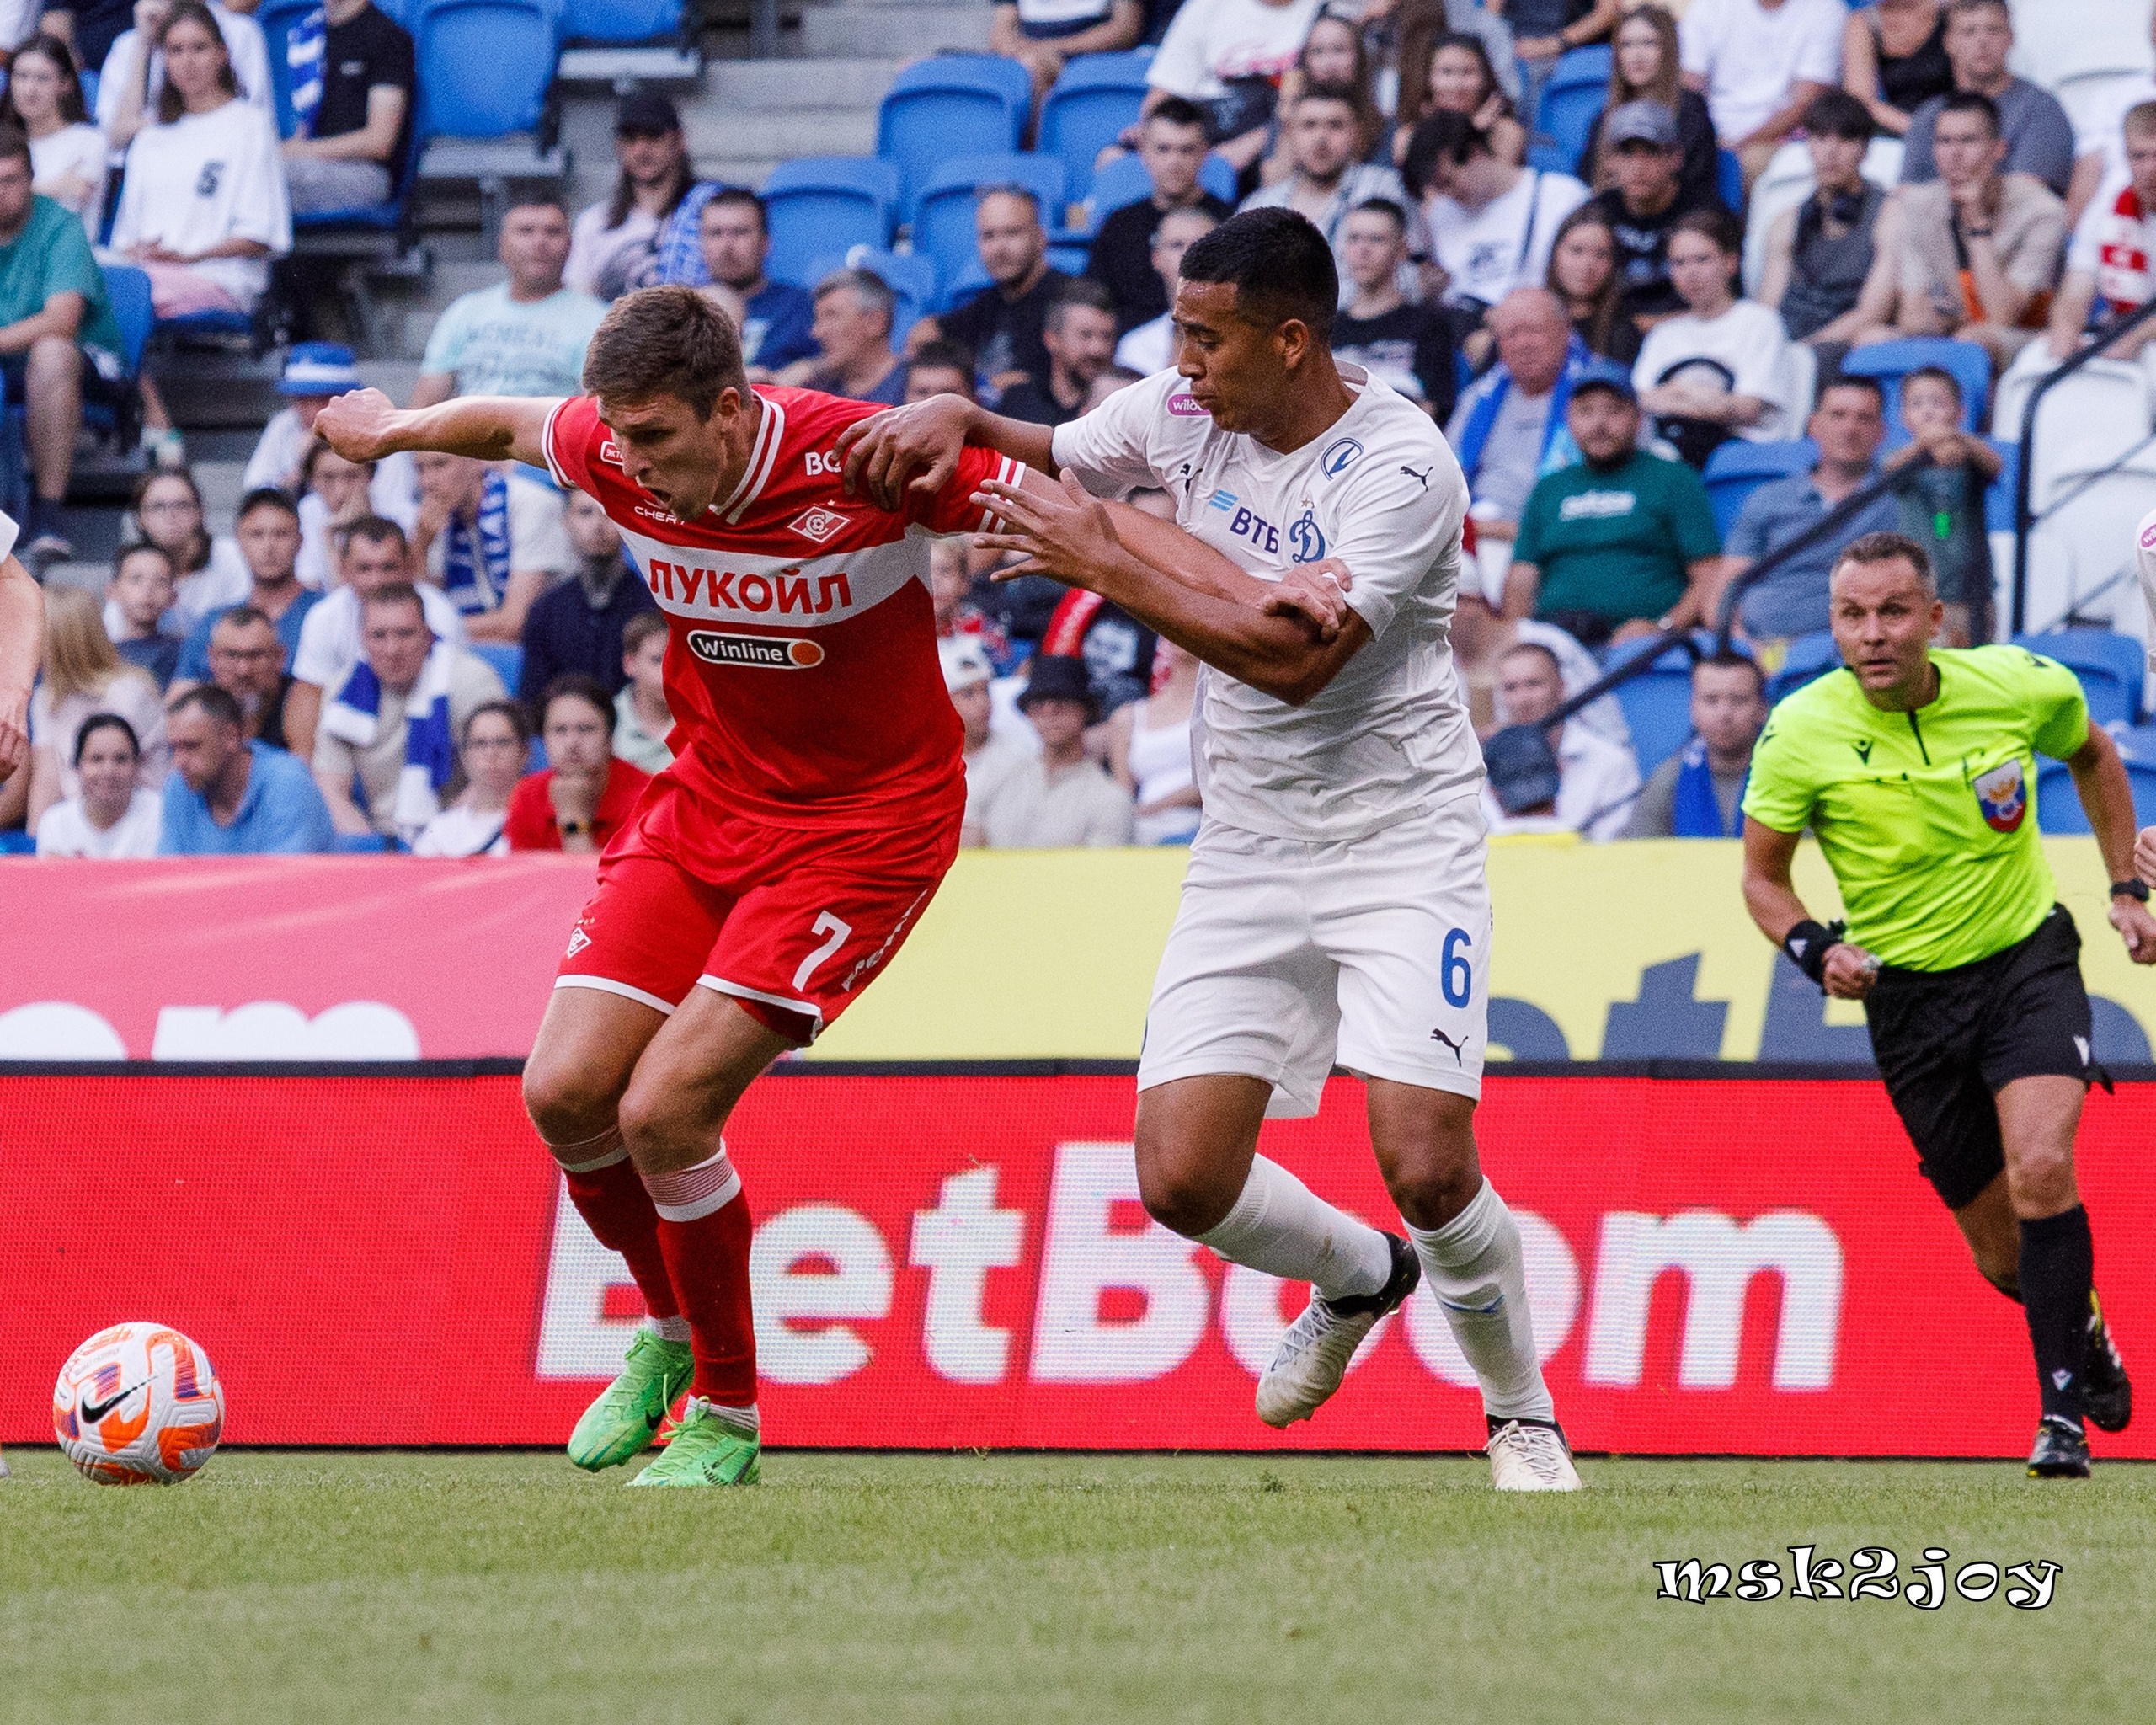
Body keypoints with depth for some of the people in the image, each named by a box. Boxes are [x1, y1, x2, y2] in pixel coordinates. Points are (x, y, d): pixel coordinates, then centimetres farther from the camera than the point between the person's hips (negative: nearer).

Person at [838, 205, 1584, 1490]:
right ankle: (1361, 1276, 26)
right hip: (1248, 847, 6)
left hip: (1401, 841, -6)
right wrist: (953, 417, -4)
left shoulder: (1400, 465, -18)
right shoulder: (1189, 413, 2)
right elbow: (1042, 460, 19)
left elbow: (1296, 657, -27)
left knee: (1427, 1166, -19)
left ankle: (1524, 1418, 9)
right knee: (1184, 1179, -7)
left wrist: (1104, 562, -24)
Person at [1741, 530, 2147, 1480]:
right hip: (1909, 992, 1)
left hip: (2029, 956, -1)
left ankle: (2062, 1411, -17)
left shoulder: (2020, 687, -12)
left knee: (2041, 1169, -26)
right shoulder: (1800, 733, -14)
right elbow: (1762, 876, 0)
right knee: (2004, 1256, 5)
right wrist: (1817, 949, -18)